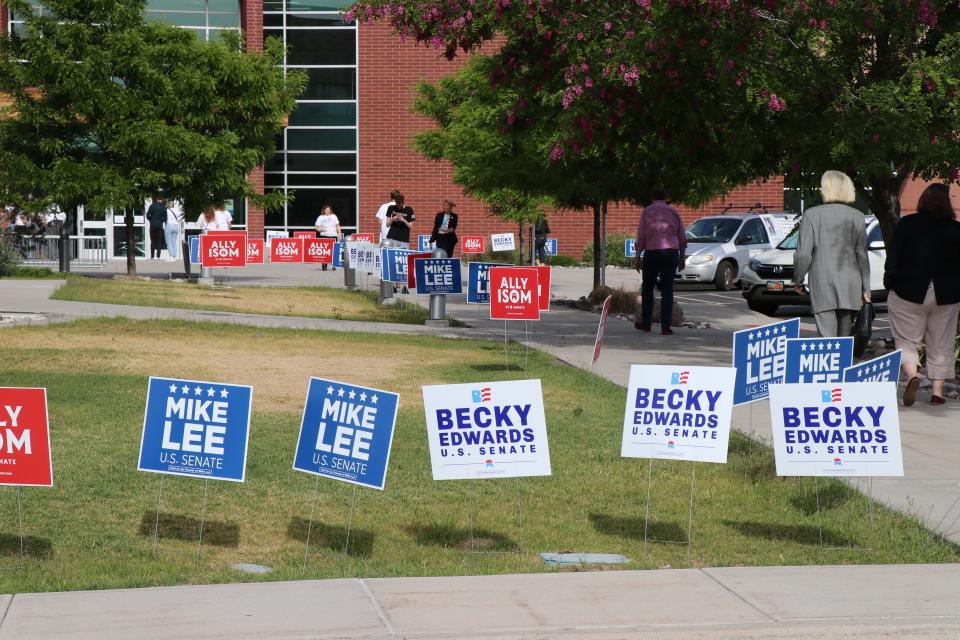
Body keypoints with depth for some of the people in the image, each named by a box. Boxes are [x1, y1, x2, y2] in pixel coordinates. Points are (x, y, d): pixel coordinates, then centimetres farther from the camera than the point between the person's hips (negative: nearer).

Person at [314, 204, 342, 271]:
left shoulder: (334, 216, 11)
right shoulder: (321, 217, 5)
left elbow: (337, 225, 14)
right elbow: (317, 227, 3)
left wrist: (339, 233, 5)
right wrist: (320, 229, -18)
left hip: (333, 236, 2)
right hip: (324, 236, -2)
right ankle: (324, 266, 1)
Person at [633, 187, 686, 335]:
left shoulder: (647, 211, 2)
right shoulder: (673, 212, 9)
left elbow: (641, 237, -2)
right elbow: (682, 238, 10)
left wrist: (638, 257, 1)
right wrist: (682, 258, 17)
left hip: (652, 253, -2)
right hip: (671, 253, 2)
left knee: (647, 288, 13)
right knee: (667, 291, 2)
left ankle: (646, 322, 16)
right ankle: (665, 327, -2)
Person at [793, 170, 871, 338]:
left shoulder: (812, 214, -4)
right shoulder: (857, 217, 5)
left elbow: (803, 254, -5)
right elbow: (862, 255, 5)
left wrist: (798, 280, 10)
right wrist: (865, 289, 9)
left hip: (822, 286, -3)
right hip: (850, 287, 3)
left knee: (827, 338, -7)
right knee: (846, 341, 10)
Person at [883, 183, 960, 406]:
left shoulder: (906, 224, -5)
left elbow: (893, 258, -5)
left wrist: (890, 284, 4)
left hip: (908, 293, -1)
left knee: (907, 340, 5)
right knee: (940, 345, 11)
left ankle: (912, 375, -21)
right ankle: (937, 391, 9)